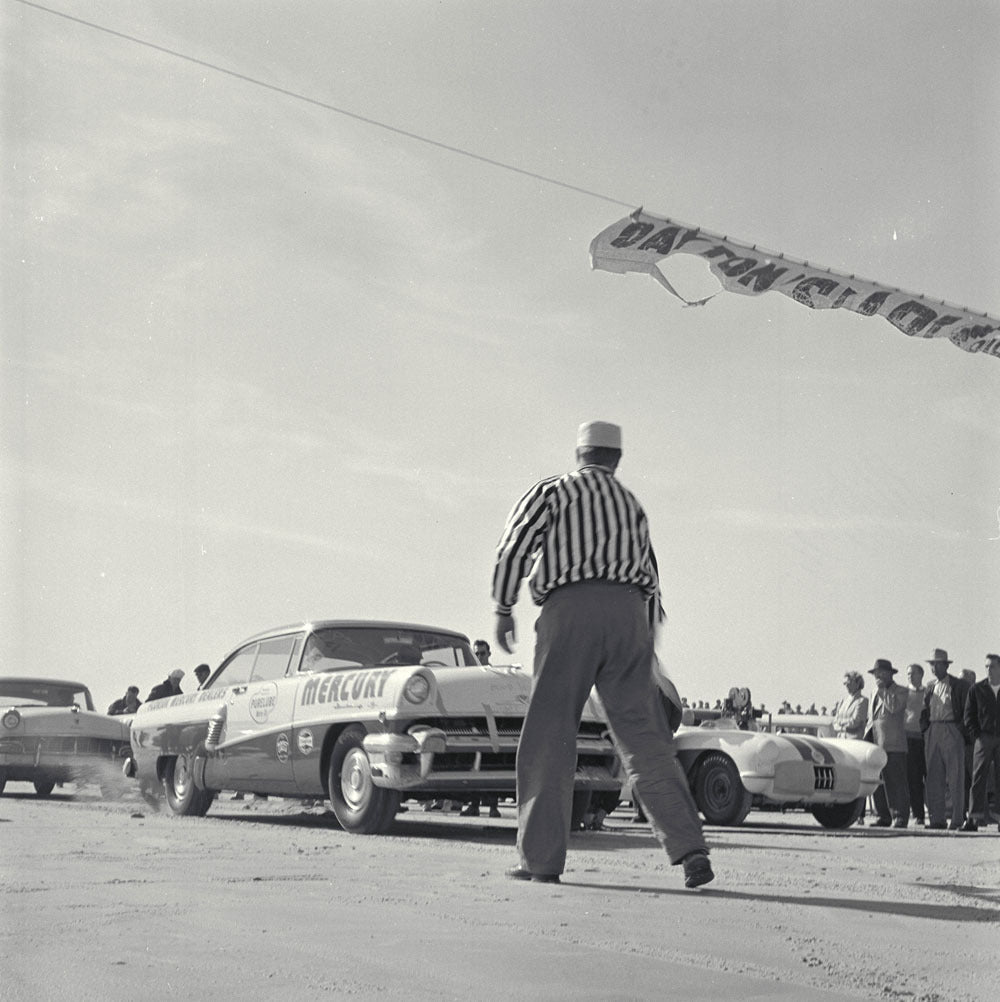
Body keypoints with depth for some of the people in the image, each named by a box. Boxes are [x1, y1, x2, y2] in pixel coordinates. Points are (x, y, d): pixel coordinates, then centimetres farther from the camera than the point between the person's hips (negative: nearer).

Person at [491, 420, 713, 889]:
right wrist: (645, 650, 28)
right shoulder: (632, 504, 26)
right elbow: (651, 581, 25)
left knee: (549, 736, 1)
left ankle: (541, 857, 1)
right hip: (628, 614, 4)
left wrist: (503, 609, 6)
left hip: (569, 609, -3)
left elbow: (514, 546, -2)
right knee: (645, 737, 2)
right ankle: (689, 847, -9)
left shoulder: (552, 490, 13)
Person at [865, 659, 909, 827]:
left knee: (896, 782, -6)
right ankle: (882, 816, 12)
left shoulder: (900, 691, 0)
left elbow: (894, 707, -20)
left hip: (893, 744, -7)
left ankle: (900, 817, -3)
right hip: (876, 742, 7)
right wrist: (868, 735, 16)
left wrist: (882, 690, -11)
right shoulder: (876, 692, 23)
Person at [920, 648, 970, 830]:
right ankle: (936, 819, 9)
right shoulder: (930, 687, 16)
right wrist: (925, 729, 5)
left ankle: (957, 820, -1)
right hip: (932, 732, 5)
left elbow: (966, 712, -1)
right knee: (933, 778, 4)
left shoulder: (958, 685, 1)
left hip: (952, 731, -5)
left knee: (955, 778, -4)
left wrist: (961, 731, -10)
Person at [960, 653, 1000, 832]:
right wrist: (976, 735, -4)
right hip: (984, 739, 0)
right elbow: (969, 716, 7)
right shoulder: (976, 690, 6)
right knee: (978, 779, -6)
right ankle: (973, 819, -9)